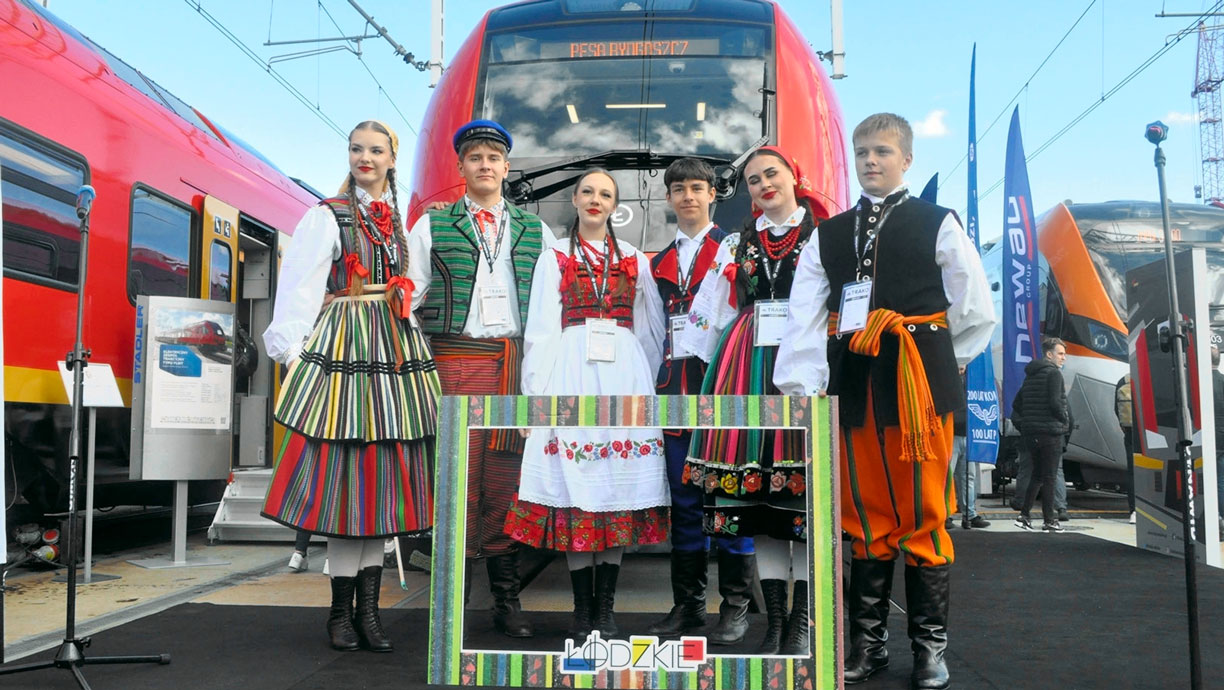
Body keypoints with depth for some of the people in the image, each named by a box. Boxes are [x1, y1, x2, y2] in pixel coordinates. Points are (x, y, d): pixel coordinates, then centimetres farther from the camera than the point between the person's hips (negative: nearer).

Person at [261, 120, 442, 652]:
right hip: (343, 348, -4)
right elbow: (300, 287, -3)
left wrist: (414, 345, 11)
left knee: (383, 469, 2)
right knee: (345, 470, -6)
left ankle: (368, 607, 8)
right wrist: (292, 349, -12)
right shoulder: (327, 216, 4)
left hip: (396, 348, 5)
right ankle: (342, 609, 5)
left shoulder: (403, 219, 18)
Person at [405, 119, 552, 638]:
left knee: (507, 480, 2)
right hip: (455, 359, -1)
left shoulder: (536, 231, 17)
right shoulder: (432, 226, 12)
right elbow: (407, 296, 9)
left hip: (517, 364, 2)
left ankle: (507, 600, 10)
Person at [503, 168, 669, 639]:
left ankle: (606, 607, 6)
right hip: (571, 374, -1)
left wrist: (648, 385, 11)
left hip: (625, 376, 2)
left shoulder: (635, 261, 16)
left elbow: (651, 331, 17)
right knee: (574, 483, -5)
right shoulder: (554, 258, 11)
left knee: (620, 483, -2)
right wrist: (537, 393, -2)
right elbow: (540, 330, 6)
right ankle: (583, 607, 3)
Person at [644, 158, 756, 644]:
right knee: (684, 499, 8)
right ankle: (688, 604, 17)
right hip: (677, 391, 5)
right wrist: (659, 385, 9)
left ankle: (735, 604, 8)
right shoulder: (660, 263, 20)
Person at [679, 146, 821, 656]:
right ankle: (773, 620, 11)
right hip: (747, 370, 3)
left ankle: (801, 623, 5)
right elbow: (707, 315, 21)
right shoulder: (735, 245, 19)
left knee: (805, 493, -5)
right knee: (758, 494, 2)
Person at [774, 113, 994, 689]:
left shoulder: (937, 224, 6)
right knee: (865, 517, 10)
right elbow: (804, 322, 3)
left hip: (918, 384, -3)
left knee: (923, 516, 0)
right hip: (853, 387, 3)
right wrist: (798, 394, -7)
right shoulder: (828, 236, 14)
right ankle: (867, 642, 22)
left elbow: (977, 312, 7)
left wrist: (940, 362, 8)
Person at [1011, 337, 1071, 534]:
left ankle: (1024, 515, 11)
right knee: (1049, 477, -1)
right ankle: (1049, 521, 4)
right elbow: (1055, 403, -19)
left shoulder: (1030, 375, 17)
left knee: (1037, 475, 14)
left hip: (1030, 434, 8)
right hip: (1050, 432, -8)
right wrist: (1066, 421, -4)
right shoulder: (1053, 373, -9)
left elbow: (1017, 404, 17)